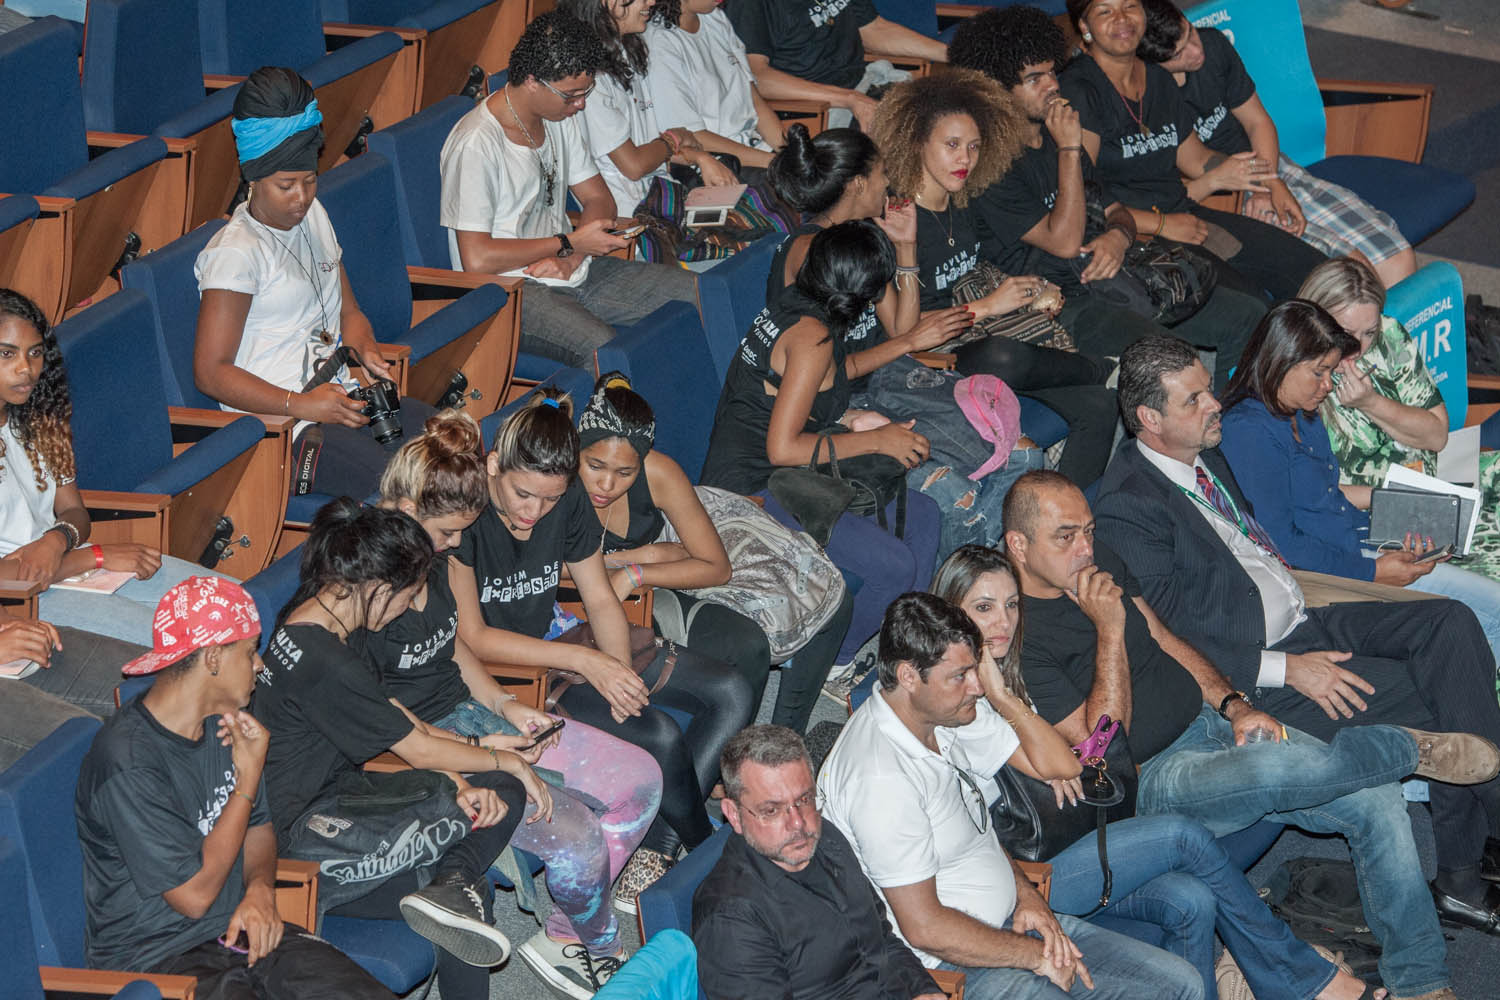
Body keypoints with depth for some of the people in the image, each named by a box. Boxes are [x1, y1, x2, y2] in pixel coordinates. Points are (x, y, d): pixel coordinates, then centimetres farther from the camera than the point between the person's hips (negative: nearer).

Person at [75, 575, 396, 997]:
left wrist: (260, 890, -3)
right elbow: (194, 895, -19)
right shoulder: (127, 763, -21)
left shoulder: (223, 724, 5)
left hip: (238, 929, 7)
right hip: (155, 956, -7)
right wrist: (249, 777, -14)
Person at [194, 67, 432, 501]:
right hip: (280, 428, -8)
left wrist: (364, 349, 1)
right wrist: (300, 405, -22)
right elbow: (210, 372, -13)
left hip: (340, 398, 8)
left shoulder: (312, 216, 16)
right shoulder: (234, 252, -11)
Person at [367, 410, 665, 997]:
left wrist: (505, 707, 1)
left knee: (641, 779, 1)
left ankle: (563, 936, 10)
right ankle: (603, 948, 10)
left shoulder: (430, 551, 3)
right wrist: (480, 750, -18)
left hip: (470, 713, 9)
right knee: (576, 835, -23)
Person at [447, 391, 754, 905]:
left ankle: (657, 845, -10)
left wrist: (620, 672, -15)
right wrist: (583, 661, -26)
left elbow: (600, 599, 4)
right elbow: (472, 637, -22)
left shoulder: (568, 501, -6)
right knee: (660, 736, -25)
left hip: (556, 637, 8)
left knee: (731, 695, -5)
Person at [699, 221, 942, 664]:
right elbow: (783, 448, -24)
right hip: (753, 494, -10)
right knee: (894, 566, -21)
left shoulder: (788, 306, 7)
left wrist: (847, 420, 12)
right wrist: (876, 441, -14)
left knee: (923, 516, 5)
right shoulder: (812, 337, -21)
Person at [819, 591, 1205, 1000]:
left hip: (1013, 920, 10)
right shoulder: (881, 780, -25)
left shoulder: (947, 713, 2)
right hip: (953, 966, -10)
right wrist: (1037, 956, -14)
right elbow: (925, 927, -23)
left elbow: (1058, 764, 12)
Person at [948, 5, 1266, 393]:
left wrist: (1118, 237, -2)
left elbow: (1116, 210, 24)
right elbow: (1064, 241, -16)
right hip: (1064, 301, -9)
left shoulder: (1056, 138, 19)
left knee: (1248, 314, -4)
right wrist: (1069, 149, -16)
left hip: (1116, 278, 9)